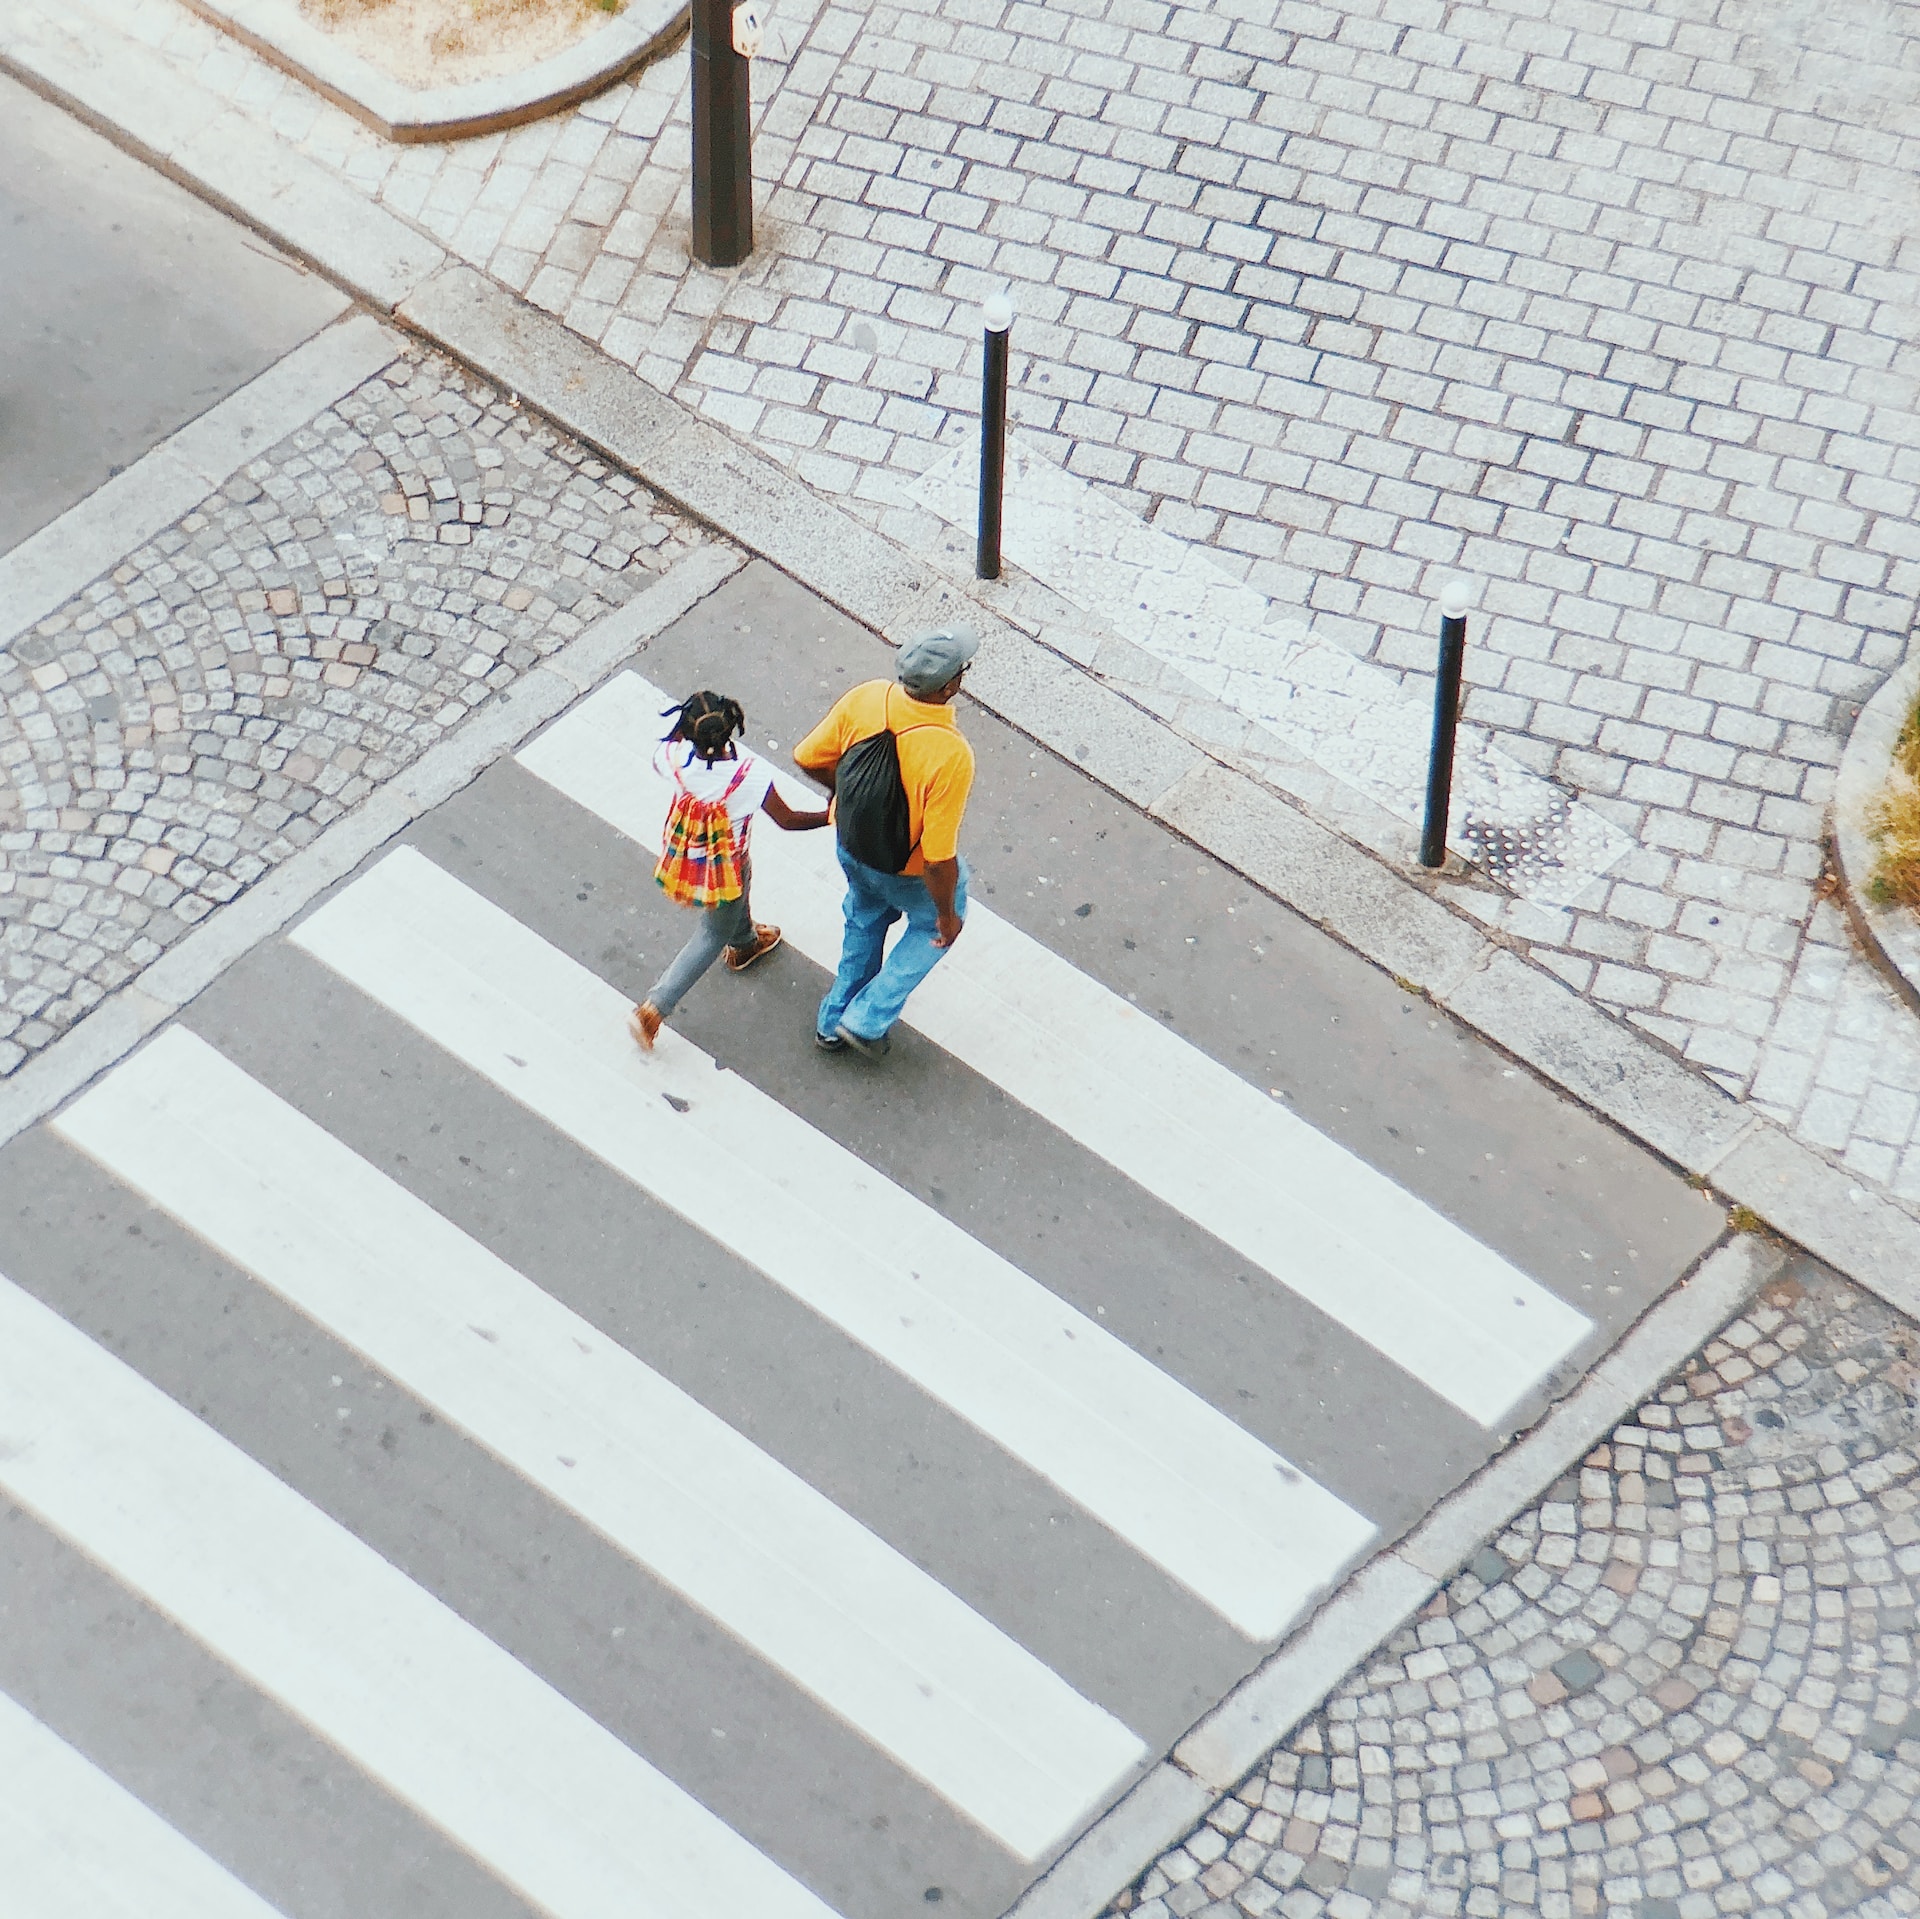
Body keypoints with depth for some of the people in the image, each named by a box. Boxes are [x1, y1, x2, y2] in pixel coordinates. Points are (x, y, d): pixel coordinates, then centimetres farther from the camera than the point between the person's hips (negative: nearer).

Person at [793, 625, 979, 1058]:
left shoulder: (865, 699, -25)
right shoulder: (950, 756, -40)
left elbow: (808, 758, -8)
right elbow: (939, 858, -32)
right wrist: (947, 914, -14)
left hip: (852, 848, 5)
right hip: (910, 871, -5)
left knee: (865, 922, 35)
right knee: (933, 924, 30)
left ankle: (833, 1023, 52)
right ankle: (868, 1019, 35)